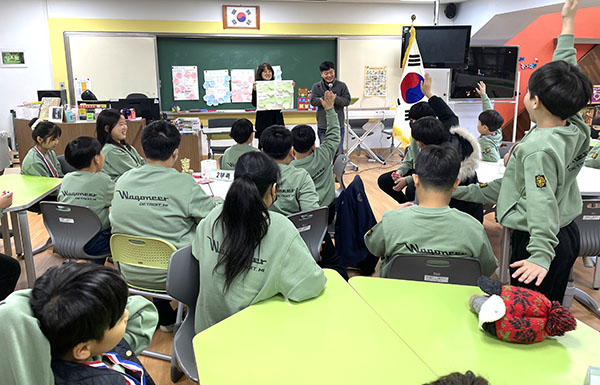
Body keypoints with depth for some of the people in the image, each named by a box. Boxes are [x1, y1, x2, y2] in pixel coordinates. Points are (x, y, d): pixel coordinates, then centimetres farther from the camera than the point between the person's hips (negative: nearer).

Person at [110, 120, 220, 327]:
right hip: (169, 275, -5)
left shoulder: (123, 180, -3)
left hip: (130, 273, 6)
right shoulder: (184, 183, -20)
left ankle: (164, 316, 33)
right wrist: (217, 200, 12)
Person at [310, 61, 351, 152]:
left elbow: (347, 101, -5)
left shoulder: (342, 85, 1)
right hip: (323, 126, 1)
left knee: (338, 152, 7)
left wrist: (335, 98, -21)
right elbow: (313, 101, -7)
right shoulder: (316, 86, 3)